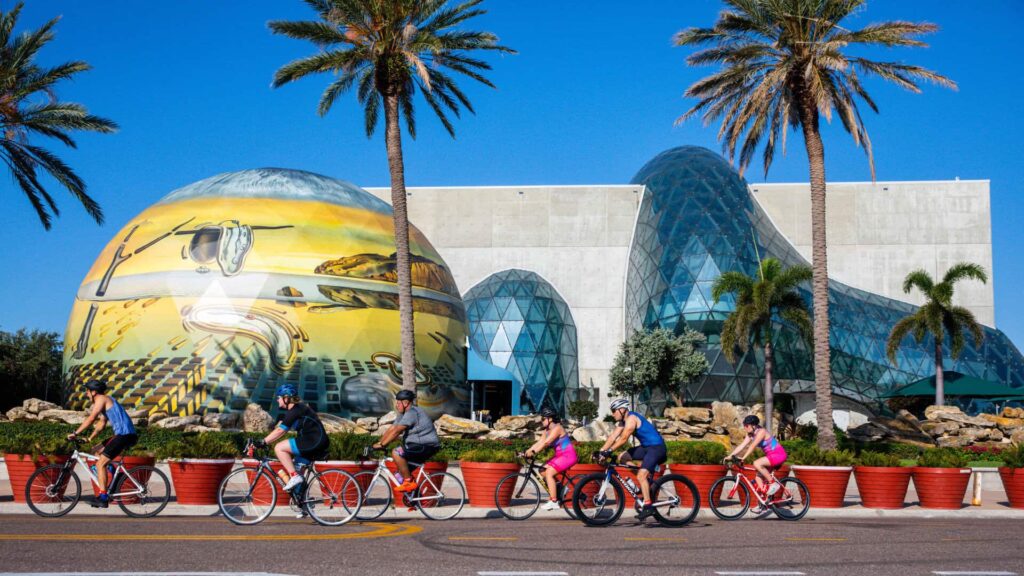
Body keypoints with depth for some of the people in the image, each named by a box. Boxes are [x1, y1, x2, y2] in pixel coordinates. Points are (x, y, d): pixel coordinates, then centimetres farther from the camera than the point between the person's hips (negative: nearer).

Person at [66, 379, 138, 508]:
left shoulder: (101, 399, -4)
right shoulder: (106, 400, 25)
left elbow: (91, 418, -13)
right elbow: (102, 423, 28)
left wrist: (75, 433, -11)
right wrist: (89, 438, 23)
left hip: (124, 434, -10)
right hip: (125, 434, 10)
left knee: (101, 463, -10)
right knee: (98, 452, 22)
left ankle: (103, 498, -13)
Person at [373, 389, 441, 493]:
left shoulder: (412, 413, -18)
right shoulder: (404, 414, 14)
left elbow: (396, 431, -24)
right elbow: (391, 429, 12)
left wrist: (381, 444, -23)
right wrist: (378, 443, 4)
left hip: (428, 446, -11)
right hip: (419, 446, 11)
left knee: (397, 453, -22)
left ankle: (409, 482, -16)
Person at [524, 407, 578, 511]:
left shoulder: (557, 428, -18)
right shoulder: (547, 430, 11)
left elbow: (546, 443, -29)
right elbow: (539, 442, 4)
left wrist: (533, 452, -35)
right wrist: (527, 451, -9)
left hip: (568, 455, -10)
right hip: (560, 456, 10)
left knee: (549, 473, -21)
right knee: (542, 471, 1)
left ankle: (554, 502, -18)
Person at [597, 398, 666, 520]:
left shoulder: (631, 418, -19)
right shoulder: (622, 421, 10)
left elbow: (624, 438, -26)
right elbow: (613, 436, 5)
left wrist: (609, 451, -29)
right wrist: (601, 451, -3)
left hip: (656, 447, -10)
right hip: (646, 447, 10)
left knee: (641, 476, -20)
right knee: (622, 458, 6)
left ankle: (647, 506, -17)